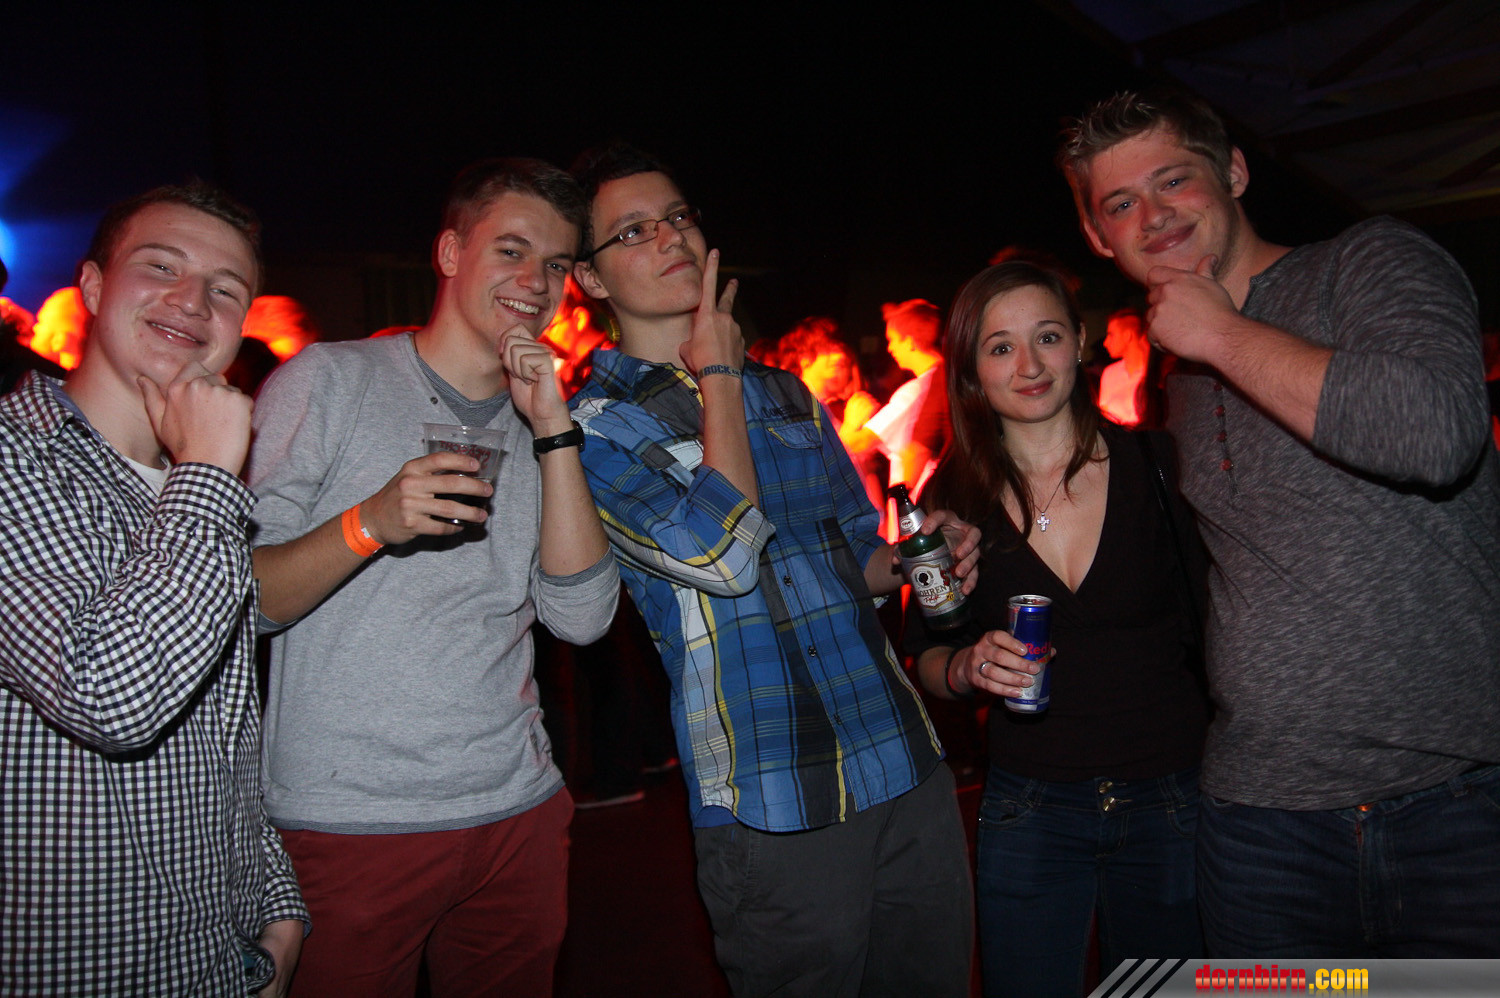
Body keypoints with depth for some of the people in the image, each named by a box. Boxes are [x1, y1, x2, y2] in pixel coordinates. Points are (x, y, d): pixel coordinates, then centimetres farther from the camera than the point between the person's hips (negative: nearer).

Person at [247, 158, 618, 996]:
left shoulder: (542, 430, 9)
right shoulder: (328, 380, -4)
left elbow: (582, 619, -5)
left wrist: (556, 430, -10)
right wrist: (372, 522, -26)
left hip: (518, 810, 4)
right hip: (344, 823, -4)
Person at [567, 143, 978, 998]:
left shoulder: (786, 396, 12)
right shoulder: (593, 427, -5)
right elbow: (721, 555, -21)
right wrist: (719, 375, -9)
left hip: (910, 768, 6)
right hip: (776, 812, -5)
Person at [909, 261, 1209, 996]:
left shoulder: (1158, 465, -7)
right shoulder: (952, 501, -4)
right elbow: (925, 659, 4)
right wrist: (968, 668, -17)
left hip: (1172, 803, 0)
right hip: (1028, 813, 0)